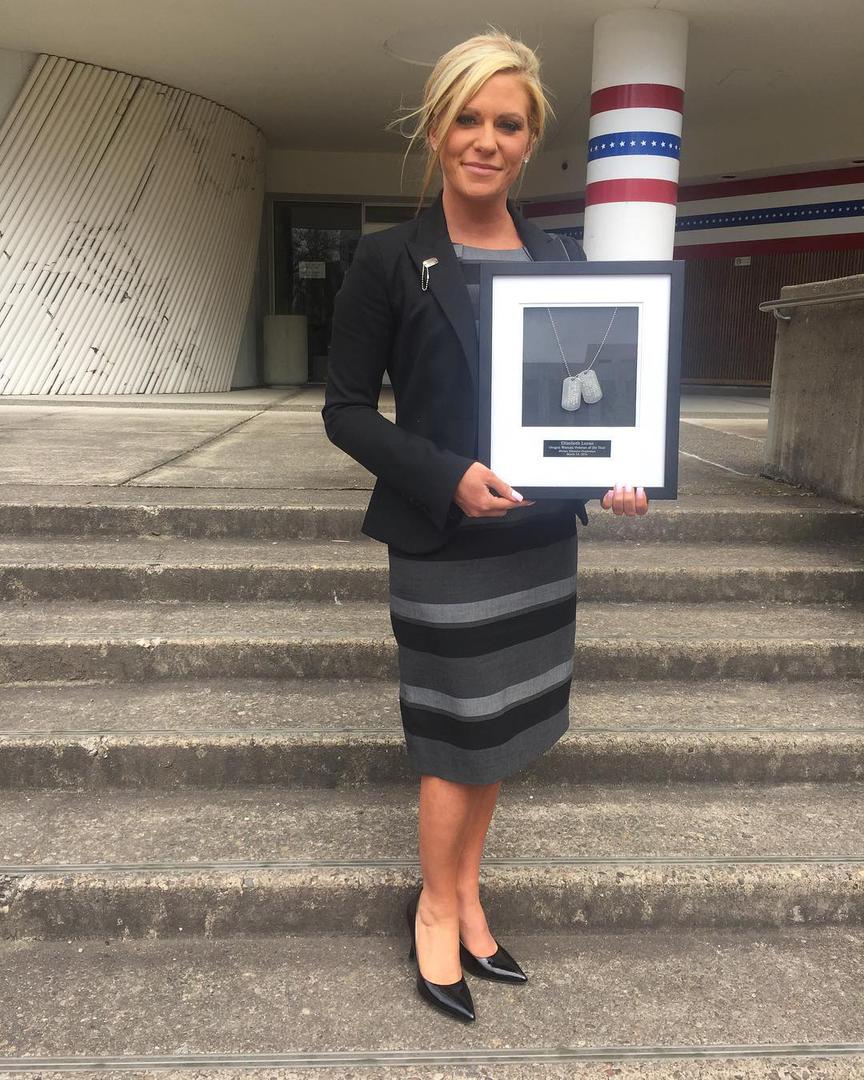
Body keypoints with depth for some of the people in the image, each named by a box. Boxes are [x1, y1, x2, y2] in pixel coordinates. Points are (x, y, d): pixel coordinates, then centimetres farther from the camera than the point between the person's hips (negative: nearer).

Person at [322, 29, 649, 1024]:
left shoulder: (561, 258, 8)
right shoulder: (390, 260, -6)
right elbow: (346, 410, -7)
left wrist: (614, 474, -6)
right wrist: (447, 477, -21)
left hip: (540, 532, 5)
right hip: (445, 539, -5)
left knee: (502, 727, 15)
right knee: (461, 735, 5)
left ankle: (465, 891, 37)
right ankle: (437, 905, 32)